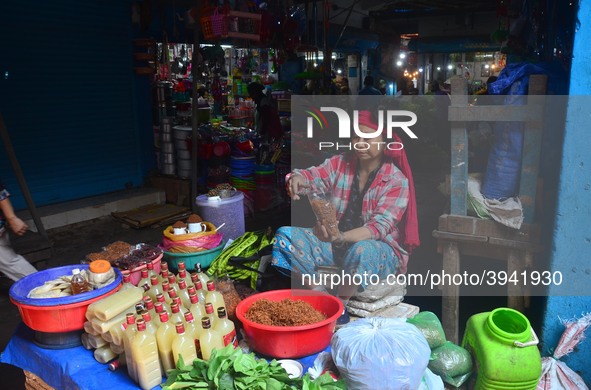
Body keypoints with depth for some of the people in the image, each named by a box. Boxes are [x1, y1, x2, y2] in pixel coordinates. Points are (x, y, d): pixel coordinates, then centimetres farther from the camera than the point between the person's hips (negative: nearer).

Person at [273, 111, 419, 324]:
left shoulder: (397, 180, -13)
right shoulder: (340, 163, 0)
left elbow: (380, 226, -23)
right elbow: (313, 175, -15)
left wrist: (343, 237, -41)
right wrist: (297, 178, -41)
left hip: (381, 249, -4)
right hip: (336, 241, 5)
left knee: (361, 251, -41)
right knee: (285, 235, -14)